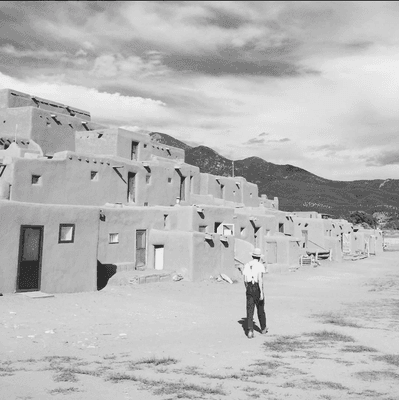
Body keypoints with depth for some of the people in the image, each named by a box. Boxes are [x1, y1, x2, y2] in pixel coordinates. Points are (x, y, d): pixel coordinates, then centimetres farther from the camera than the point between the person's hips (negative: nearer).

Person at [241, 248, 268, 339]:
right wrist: (261, 293, -19)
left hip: (249, 289, 3)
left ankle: (250, 330, -14)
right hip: (258, 289, -3)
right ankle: (263, 328, 33)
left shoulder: (246, 265, 7)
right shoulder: (260, 265, -8)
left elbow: (245, 280, 11)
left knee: (250, 311, 0)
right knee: (260, 309, 15)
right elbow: (260, 279, -18)